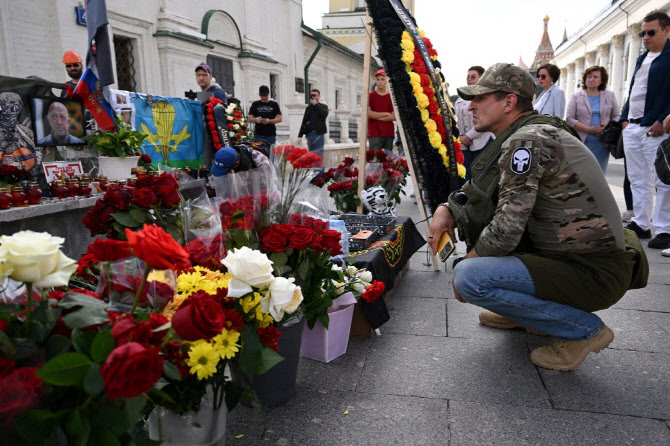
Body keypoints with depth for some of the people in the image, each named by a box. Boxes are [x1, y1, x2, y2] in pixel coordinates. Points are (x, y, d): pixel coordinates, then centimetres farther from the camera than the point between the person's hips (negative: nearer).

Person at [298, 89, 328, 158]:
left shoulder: (323, 106, 6)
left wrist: (316, 104, -13)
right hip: (309, 134, 4)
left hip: (318, 134, -4)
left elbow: (324, 114, -17)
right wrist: (300, 135, 12)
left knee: (319, 155, -7)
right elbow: (304, 122, 18)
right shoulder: (308, 108, 18)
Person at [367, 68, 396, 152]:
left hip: (389, 133, 3)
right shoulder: (370, 96, 5)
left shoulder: (391, 97, 9)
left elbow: (395, 116, 1)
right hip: (375, 133, -3)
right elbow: (368, 113, -7)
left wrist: (377, 117, -6)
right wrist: (385, 114, -1)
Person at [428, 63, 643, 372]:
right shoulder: (535, 131, 10)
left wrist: (467, 263, -8)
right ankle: (523, 312, 21)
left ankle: (583, 329, -5)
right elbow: (478, 190, 17)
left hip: (594, 275, -10)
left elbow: (506, 230, -24)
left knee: (468, 277, -24)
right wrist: (446, 209, -1)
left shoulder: (526, 141, -21)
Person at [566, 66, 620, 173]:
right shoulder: (576, 97, 7)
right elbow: (569, 119, -2)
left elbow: (616, 116, 16)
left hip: (602, 144, 2)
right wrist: (589, 129, -13)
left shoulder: (610, 96, 14)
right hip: (582, 143, -2)